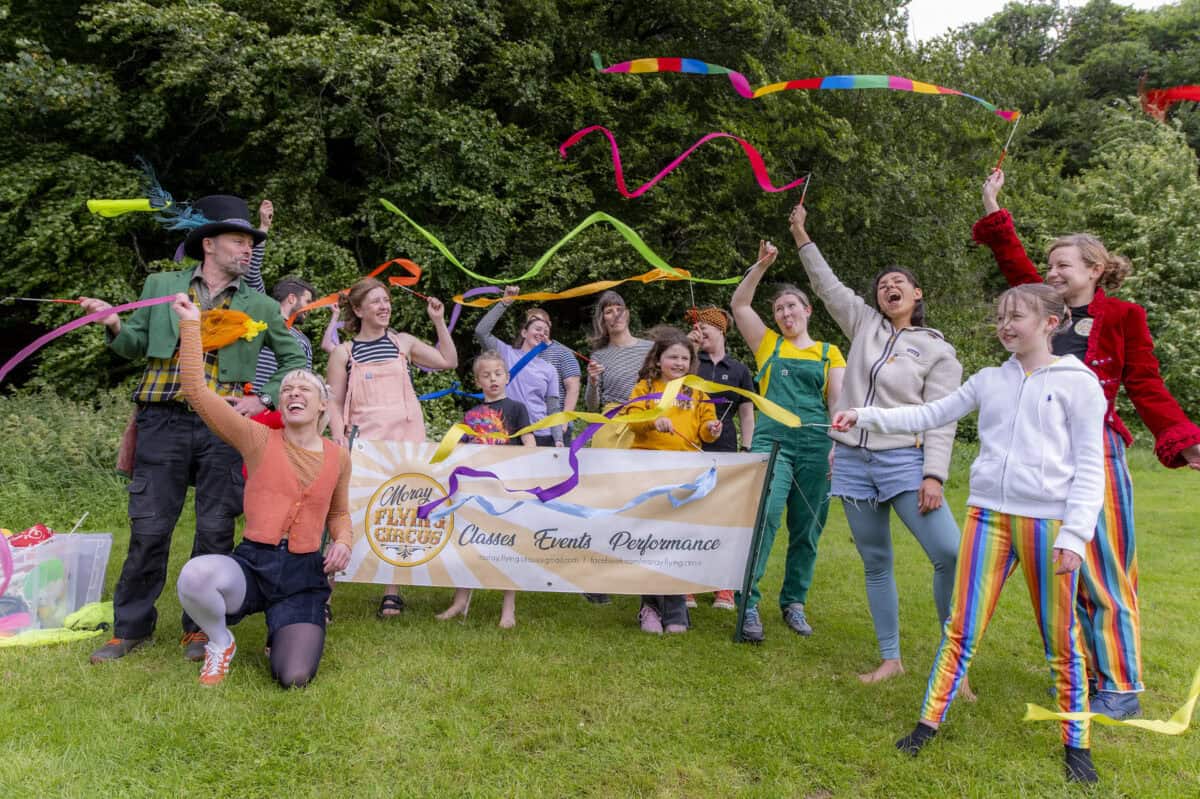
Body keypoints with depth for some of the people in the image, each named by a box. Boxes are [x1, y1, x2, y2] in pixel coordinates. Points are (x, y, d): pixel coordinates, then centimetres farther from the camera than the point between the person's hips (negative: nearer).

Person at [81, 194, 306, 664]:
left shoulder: (260, 307, 12)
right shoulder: (161, 286, 12)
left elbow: (295, 360, 15)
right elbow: (138, 345, 16)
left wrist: (264, 398, 2)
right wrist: (115, 327, -5)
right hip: (162, 422, 0)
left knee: (215, 530, 2)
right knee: (148, 528, 2)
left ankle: (201, 626, 17)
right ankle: (131, 626, 18)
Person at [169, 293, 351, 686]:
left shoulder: (338, 456, 7)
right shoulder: (258, 440, -1)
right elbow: (196, 389, -9)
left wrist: (342, 543, 0)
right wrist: (191, 322, -8)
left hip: (305, 574, 1)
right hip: (252, 564, -1)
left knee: (294, 678, -17)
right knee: (195, 575, -36)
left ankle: (298, 627, 22)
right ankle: (221, 642, 0)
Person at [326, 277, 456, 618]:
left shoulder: (403, 343, 12)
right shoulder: (344, 353, 6)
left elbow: (449, 361, 16)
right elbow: (333, 403, 5)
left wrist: (439, 321, 11)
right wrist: (339, 437, -11)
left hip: (404, 439, 2)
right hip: (362, 443, -2)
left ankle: (392, 591, 11)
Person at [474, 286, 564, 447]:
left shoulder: (549, 370, 11)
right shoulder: (506, 353, 6)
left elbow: (553, 409, 10)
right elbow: (481, 331, -7)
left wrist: (558, 439, -1)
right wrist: (504, 303, -6)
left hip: (542, 436, 2)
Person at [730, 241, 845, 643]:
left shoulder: (829, 352, 15)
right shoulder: (768, 343, 15)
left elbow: (839, 402, 7)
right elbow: (739, 304, 8)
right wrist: (761, 266, 0)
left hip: (815, 445, 2)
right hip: (772, 440, -2)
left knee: (806, 530, 7)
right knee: (764, 516, -19)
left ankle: (794, 602, 21)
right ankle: (748, 603, -16)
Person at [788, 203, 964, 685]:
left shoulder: (938, 352, 2)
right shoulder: (865, 324, 12)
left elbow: (941, 422, -5)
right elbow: (827, 286, 15)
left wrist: (934, 475, -15)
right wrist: (802, 239, 12)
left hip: (905, 461, -3)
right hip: (853, 460, 4)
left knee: (950, 554, -17)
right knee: (875, 564, 8)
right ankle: (890, 659, 19)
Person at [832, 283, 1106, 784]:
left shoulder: (1077, 382, -2)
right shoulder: (989, 381, 10)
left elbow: (1089, 465, -4)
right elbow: (929, 415, 13)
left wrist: (1074, 535, -12)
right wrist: (864, 417, 4)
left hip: (1049, 522, -3)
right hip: (987, 515, 3)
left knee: (1061, 641, 8)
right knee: (961, 630, 6)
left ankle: (1077, 745, 24)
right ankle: (929, 723, 15)